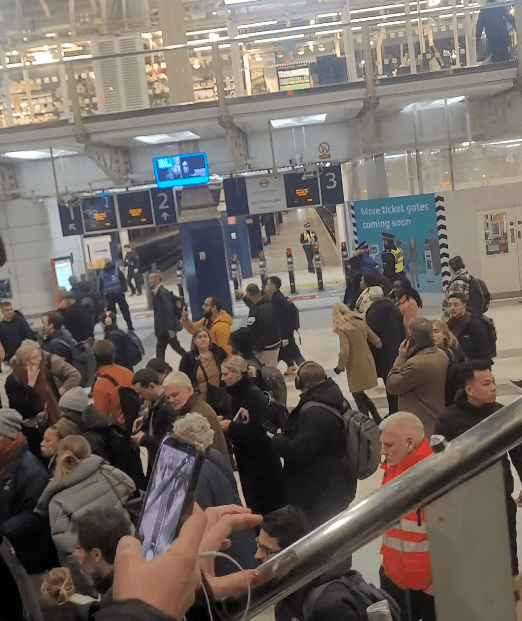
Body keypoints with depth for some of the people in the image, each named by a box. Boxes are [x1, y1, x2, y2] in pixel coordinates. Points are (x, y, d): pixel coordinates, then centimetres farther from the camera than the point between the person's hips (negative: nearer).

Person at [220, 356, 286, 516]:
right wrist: (225, 422, -2)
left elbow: (259, 430, -25)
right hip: (246, 459, 9)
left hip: (262, 461, -9)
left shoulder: (254, 396, -19)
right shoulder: (236, 394, 9)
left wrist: (231, 427, -22)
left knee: (269, 504, 0)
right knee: (253, 503, 15)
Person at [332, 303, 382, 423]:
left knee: (359, 396, 6)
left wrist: (339, 367, -6)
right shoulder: (360, 322, 2)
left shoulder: (342, 328, -16)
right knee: (360, 394, 20)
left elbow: (344, 352, -22)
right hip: (368, 361, 7)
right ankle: (376, 418, 20)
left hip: (356, 366, -7)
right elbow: (376, 340, 7)